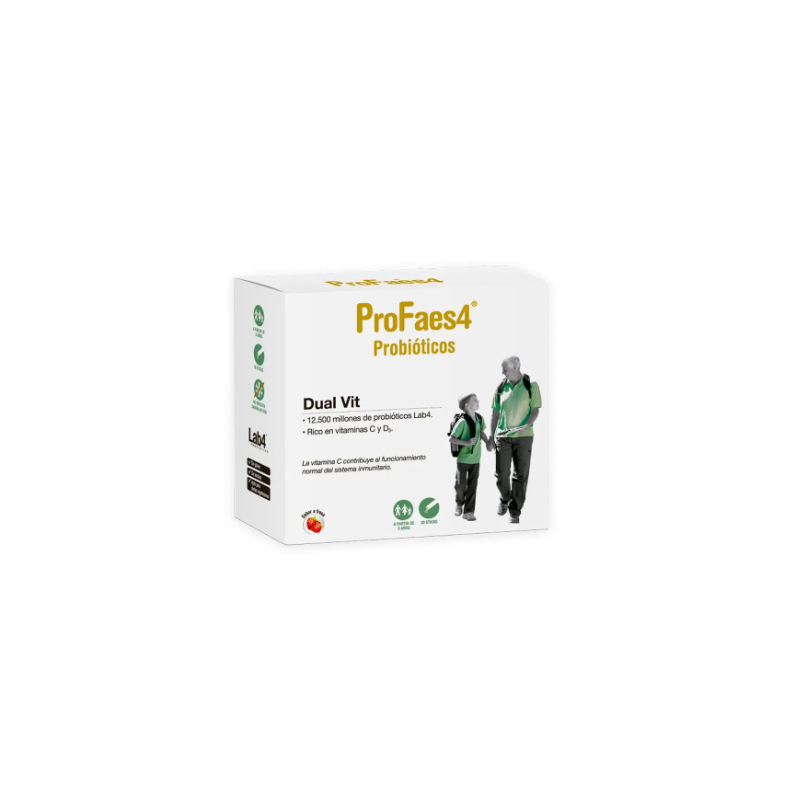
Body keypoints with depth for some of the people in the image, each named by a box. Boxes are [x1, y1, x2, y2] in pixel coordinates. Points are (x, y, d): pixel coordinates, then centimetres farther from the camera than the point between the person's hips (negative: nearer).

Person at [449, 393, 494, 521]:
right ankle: (459, 503, 33)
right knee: (461, 484, 5)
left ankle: (469, 511, 12)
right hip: (463, 459, -5)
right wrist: (466, 443, -27)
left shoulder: (480, 418, 0)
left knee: (472, 486, 4)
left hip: (475, 459, 5)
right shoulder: (463, 422, -19)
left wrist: (488, 442, 3)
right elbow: (452, 439, -17)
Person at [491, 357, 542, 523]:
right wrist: (492, 436, 9)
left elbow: (535, 411, -5)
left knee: (521, 475, 2)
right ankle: (505, 499, 31)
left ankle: (515, 510, 12)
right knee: (501, 473, 3)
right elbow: (495, 413, 11)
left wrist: (526, 426, -23)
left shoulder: (531, 386, -4)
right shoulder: (501, 387, 4)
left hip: (523, 436, -2)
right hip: (503, 436, 2)